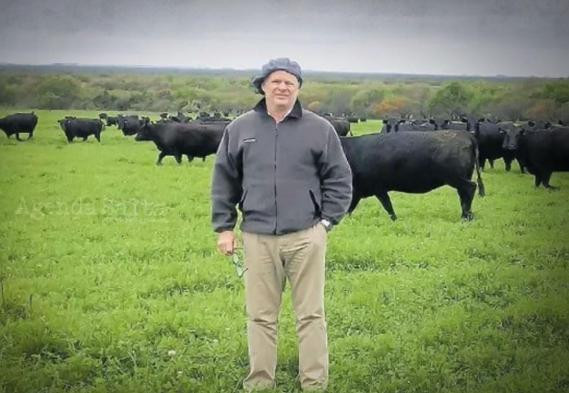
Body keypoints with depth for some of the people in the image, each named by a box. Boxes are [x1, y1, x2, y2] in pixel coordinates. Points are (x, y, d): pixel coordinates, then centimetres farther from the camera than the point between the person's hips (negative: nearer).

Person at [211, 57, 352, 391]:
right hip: (258, 237, 2)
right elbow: (224, 181, 12)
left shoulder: (319, 129, 2)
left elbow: (340, 179, 7)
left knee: (311, 314, 4)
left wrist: (326, 221, 0)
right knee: (261, 315, 8)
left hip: (306, 237, -1)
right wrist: (224, 227, 8)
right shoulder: (240, 129, 7)